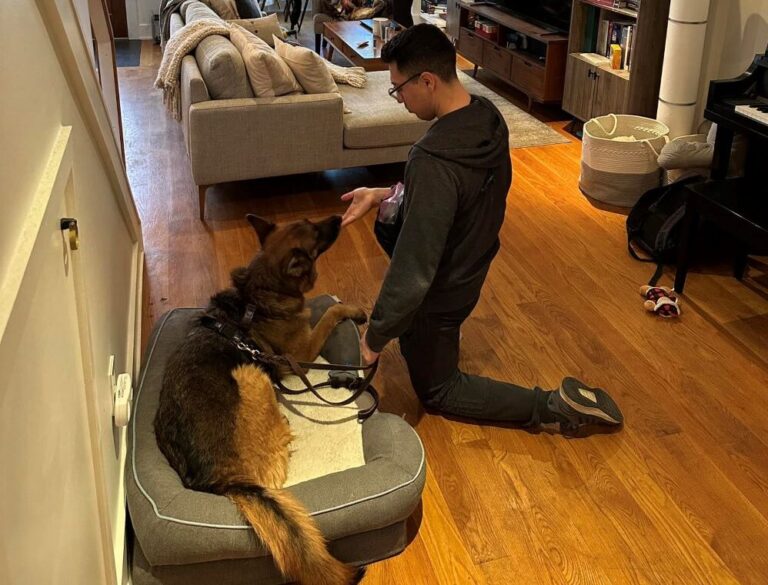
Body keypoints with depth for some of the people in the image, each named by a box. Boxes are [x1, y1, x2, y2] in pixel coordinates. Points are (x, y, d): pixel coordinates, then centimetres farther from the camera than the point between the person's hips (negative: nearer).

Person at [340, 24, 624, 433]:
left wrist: (374, 339, -22)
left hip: (440, 291, -8)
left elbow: (413, 271, -35)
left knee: (436, 390, 16)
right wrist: (383, 195, 3)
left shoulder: (433, 161, -38)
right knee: (386, 222, 31)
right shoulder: (487, 117, -10)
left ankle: (553, 406, 4)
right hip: (472, 260, 8)